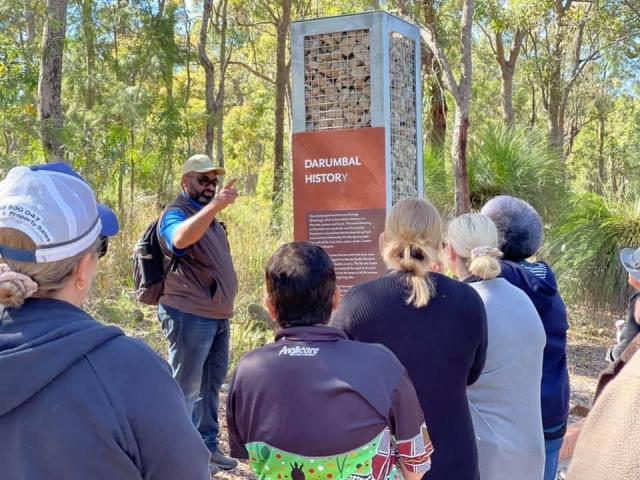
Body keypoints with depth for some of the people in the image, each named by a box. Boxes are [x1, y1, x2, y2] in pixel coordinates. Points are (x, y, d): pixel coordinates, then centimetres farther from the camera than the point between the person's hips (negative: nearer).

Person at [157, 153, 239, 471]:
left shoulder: (208, 215, 16)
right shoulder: (176, 213, -13)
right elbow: (179, 239, -39)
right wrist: (214, 206, -48)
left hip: (216, 314, 9)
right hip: (190, 315, -9)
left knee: (211, 386, 16)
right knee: (186, 389, -2)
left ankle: (207, 446, 28)